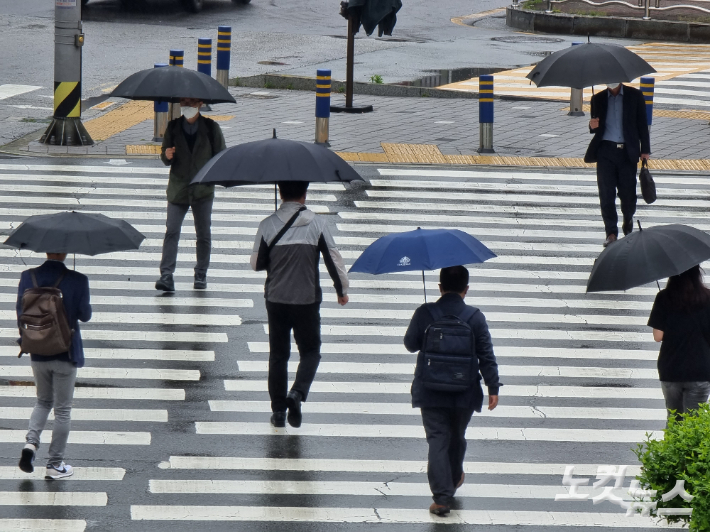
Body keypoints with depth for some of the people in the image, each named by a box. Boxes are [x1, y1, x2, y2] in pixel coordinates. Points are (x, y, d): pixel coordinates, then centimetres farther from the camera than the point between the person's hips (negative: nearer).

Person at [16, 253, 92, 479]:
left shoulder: (28, 277, -7)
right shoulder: (77, 280, -16)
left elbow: (20, 312, 0)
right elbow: (85, 315, -10)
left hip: (38, 352, 3)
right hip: (66, 351, -3)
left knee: (43, 401, 24)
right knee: (62, 409, 9)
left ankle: (31, 442, 0)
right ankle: (55, 464, 13)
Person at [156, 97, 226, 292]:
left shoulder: (211, 128, 1)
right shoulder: (173, 127, 5)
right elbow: (166, 159, 10)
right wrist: (166, 156, -14)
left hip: (203, 189, 0)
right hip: (178, 189, 0)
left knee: (203, 235, 7)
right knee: (171, 231, -12)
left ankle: (201, 275, 21)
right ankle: (166, 276, -16)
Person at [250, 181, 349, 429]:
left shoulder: (268, 225, -7)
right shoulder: (316, 224, -8)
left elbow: (257, 263, -1)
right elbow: (334, 259, -4)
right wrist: (342, 289, 10)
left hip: (276, 299, 1)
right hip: (308, 299, -1)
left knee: (278, 354, 13)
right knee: (310, 351, 14)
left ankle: (278, 410, 14)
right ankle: (297, 392, -12)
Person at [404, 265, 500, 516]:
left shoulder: (424, 313, -9)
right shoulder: (475, 317, -8)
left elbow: (410, 344, 3)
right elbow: (487, 356, -6)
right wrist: (493, 387, 0)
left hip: (431, 392, -1)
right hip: (465, 392, 1)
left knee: (437, 440, -1)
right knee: (457, 437, 22)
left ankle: (442, 497, -11)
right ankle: (454, 479, 44)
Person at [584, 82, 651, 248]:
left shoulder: (634, 96, 5)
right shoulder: (598, 99, 11)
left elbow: (642, 124, 6)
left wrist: (645, 150, 0)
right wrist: (593, 126, -9)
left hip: (627, 152, -1)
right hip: (606, 151, 1)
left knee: (627, 193, 2)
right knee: (606, 194, -5)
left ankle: (628, 220, 32)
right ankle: (611, 232, 0)